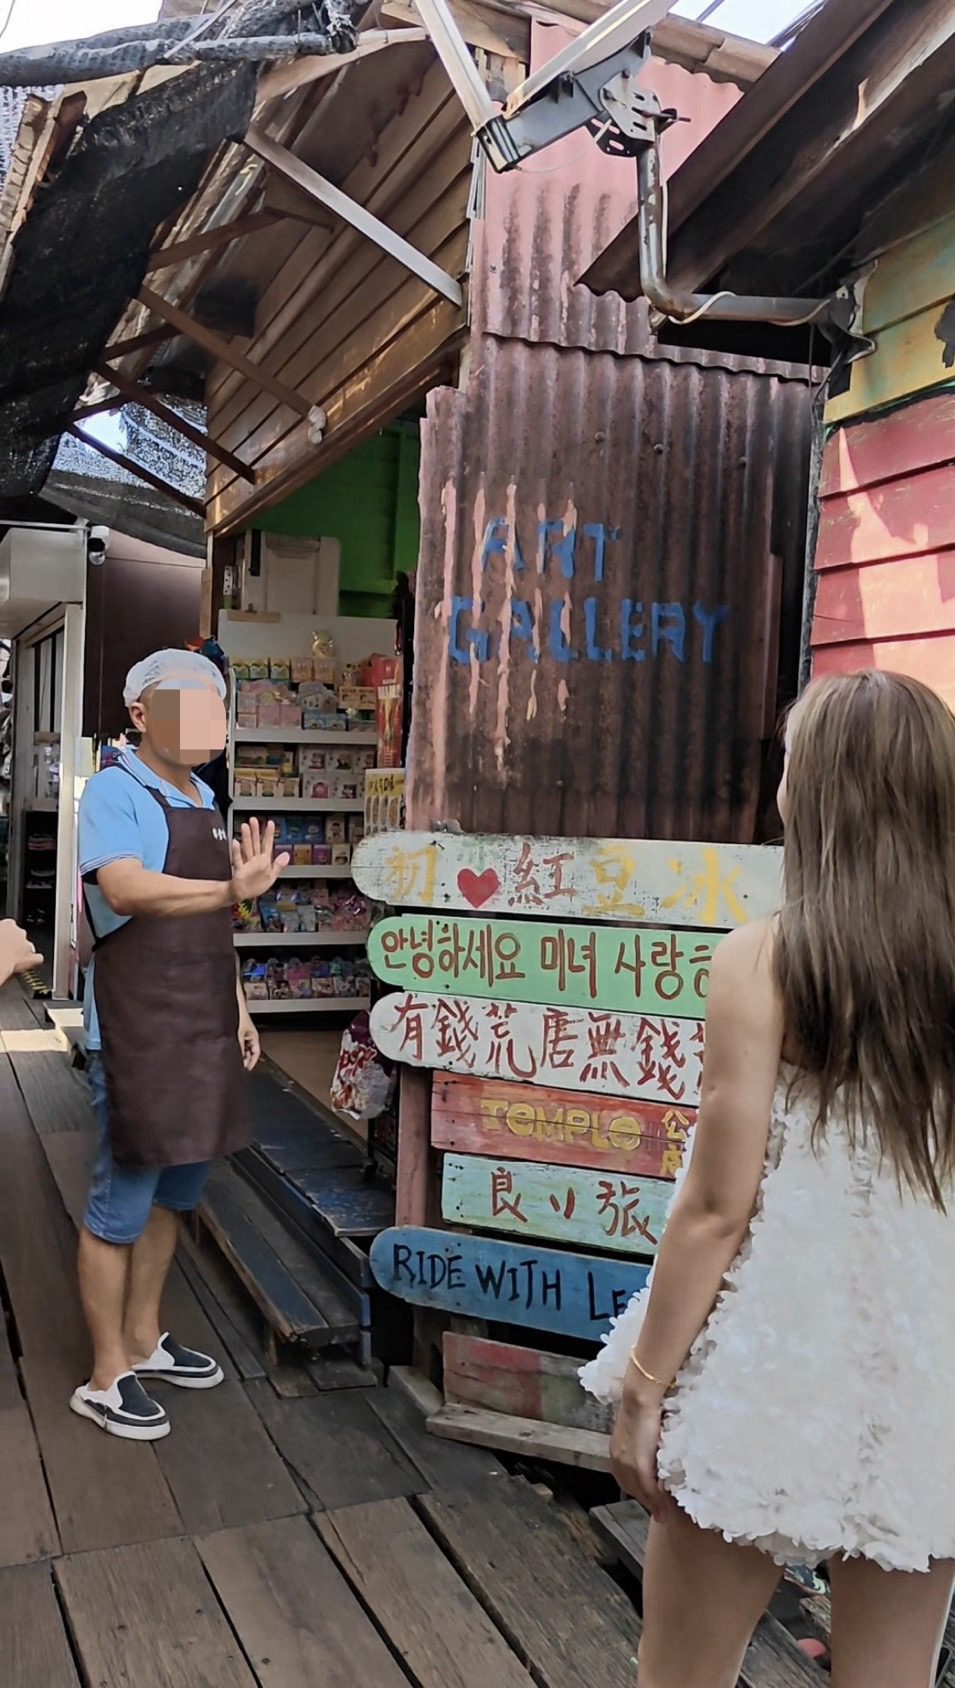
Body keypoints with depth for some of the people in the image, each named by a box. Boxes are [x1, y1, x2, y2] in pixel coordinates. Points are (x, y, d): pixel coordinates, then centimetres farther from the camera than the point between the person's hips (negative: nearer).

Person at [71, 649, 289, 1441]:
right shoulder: (115, 792, -12)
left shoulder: (205, 802, 13)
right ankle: (106, 1377, 18)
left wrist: (238, 1007, 17)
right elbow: (127, 889, -32)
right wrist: (233, 891, -47)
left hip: (204, 1028, 8)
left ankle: (144, 1340, 35)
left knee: (173, 1193, 18)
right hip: (138, 1033, -8)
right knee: (122, 1205, 3)